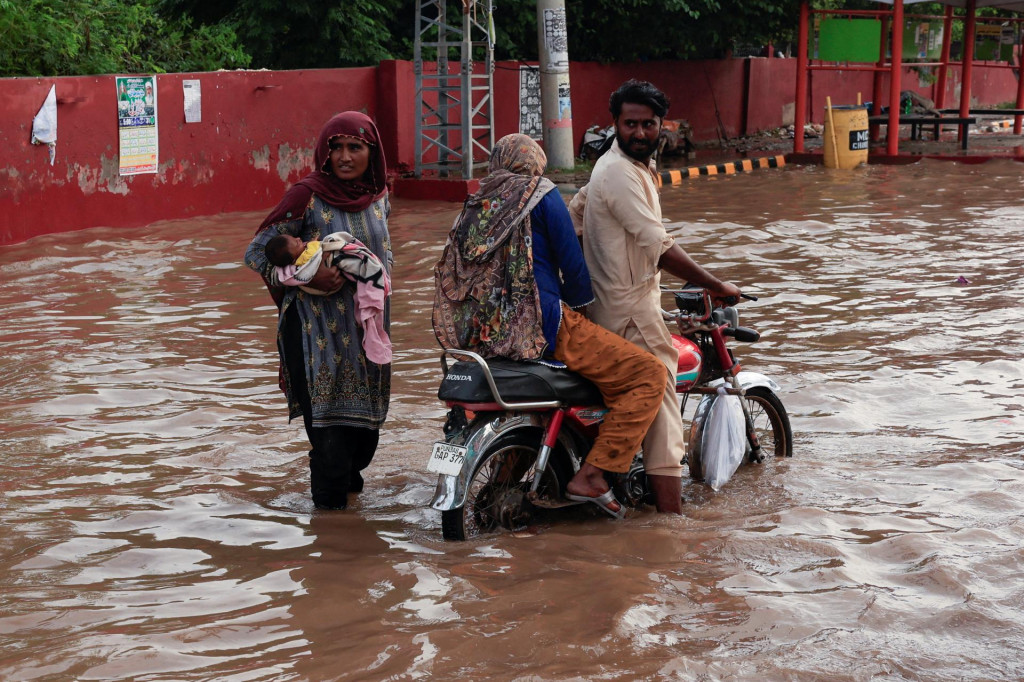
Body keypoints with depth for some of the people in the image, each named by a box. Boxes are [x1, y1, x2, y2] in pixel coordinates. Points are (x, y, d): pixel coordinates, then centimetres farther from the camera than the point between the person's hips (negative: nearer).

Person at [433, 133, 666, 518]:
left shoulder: (475, 205, 18)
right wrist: (582, 307, 14)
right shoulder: (540, 195, 0)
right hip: (540, 331, -8)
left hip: (480, 336, 8)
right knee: (648, 375, -6)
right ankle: (591, 477, -17)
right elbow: (571, 261, -5)